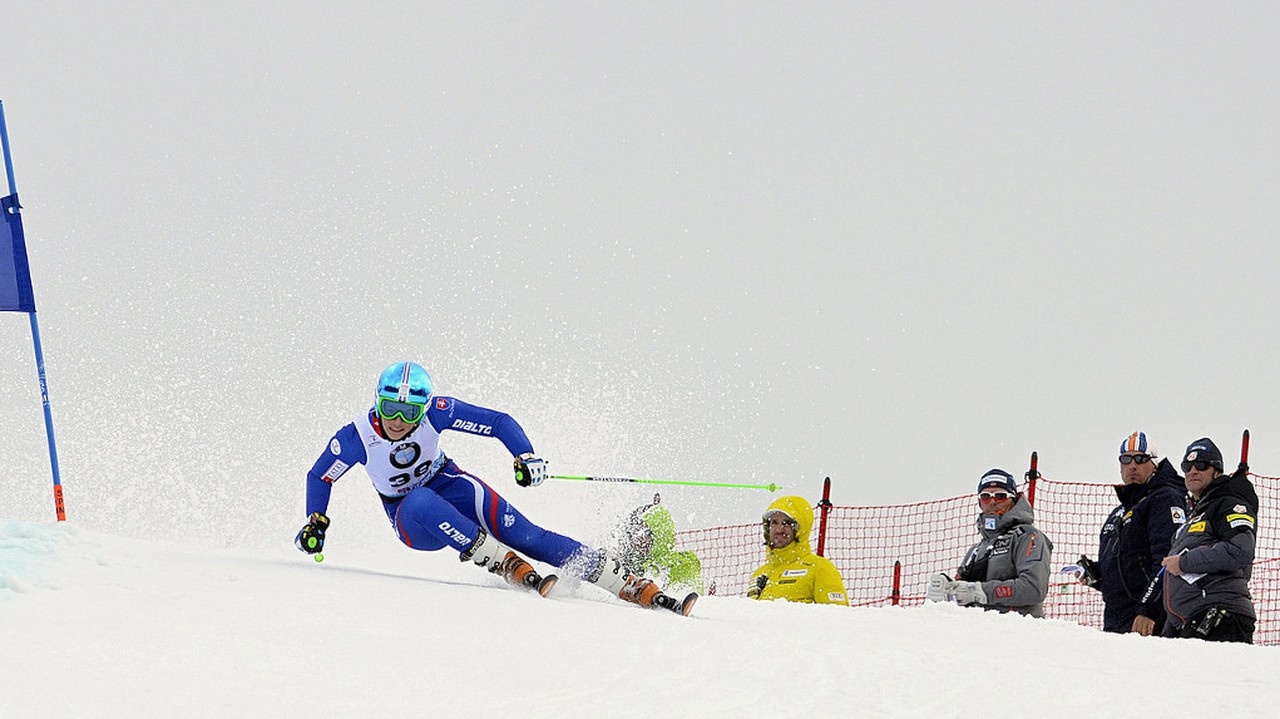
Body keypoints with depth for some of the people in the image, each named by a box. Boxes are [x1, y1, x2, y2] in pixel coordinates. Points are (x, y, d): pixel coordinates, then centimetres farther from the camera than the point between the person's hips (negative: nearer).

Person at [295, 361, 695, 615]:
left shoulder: (434, 412, -22)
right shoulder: (356, 437, -22)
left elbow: (499, 422, -18)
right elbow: (319, 477, -3)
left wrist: (526, 457, -33)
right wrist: (315, 524, -13)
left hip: (448, 486, 0)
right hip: (412, 521, 0)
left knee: (520, 533, -22)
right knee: (421, 502, -38)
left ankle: (638, 588, -27)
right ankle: (512, 569, -36)